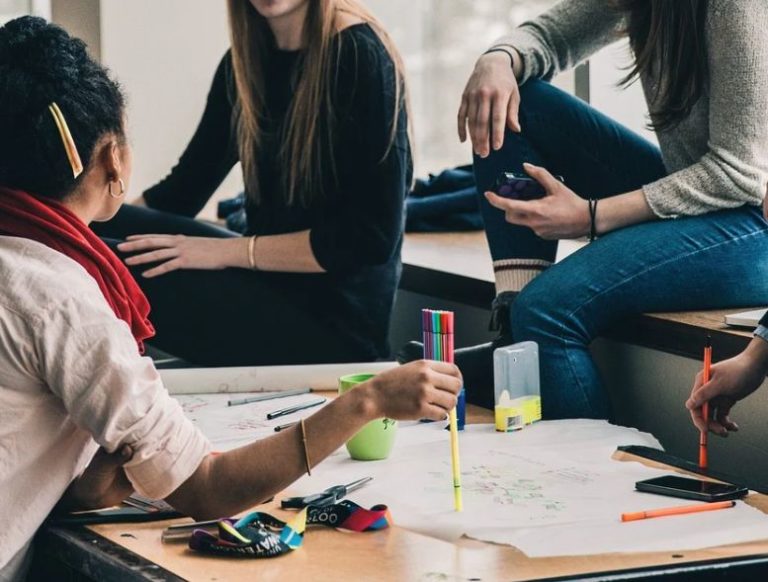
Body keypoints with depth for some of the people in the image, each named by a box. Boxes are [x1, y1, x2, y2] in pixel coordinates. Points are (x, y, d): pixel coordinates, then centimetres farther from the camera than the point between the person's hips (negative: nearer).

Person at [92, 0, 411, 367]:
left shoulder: (358, 57, -14)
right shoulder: (245, 61, 8)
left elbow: (371, 237, -18)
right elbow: (182, 190, 13)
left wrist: (228, 251, -18)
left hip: (333, 322, -7)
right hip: (267, 281, 7)